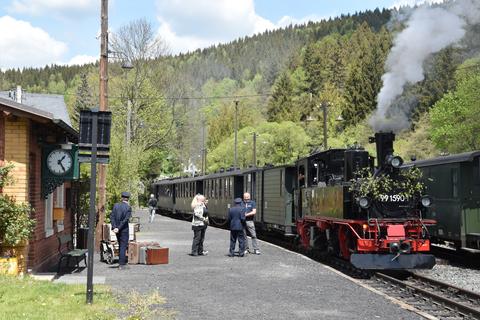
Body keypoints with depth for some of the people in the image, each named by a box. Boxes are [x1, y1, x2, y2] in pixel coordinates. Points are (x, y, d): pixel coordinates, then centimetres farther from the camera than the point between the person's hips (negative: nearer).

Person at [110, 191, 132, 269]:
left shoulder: (116, 205, 2)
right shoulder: (128, 207, -11)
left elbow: (112, 216, -4)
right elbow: (126, 219, -17)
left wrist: (114, 227, -8)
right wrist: (119, 228, -14)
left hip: (116, 229, 5)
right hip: (124, 229, -5)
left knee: (120, 246, 18)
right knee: (123, 246, 1)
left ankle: (121, 262, 25)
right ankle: (121, 264, 0)